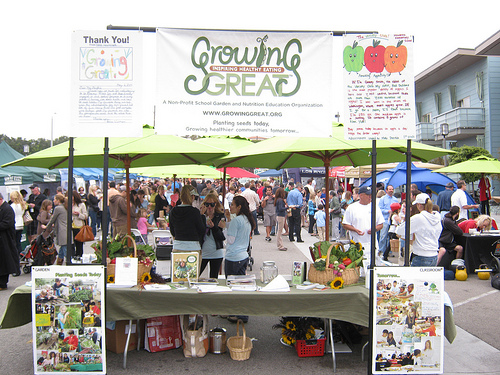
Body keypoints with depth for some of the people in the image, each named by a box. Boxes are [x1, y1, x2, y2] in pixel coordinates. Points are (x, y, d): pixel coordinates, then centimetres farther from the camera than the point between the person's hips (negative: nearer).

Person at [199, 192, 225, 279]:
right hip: (202, 252, 0)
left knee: (214, 279, 8)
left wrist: (213, 227, -21)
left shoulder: (221, 216, 0)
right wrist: (201, 215, -16)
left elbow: (222, 237, -6)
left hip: (216, 254, 0)